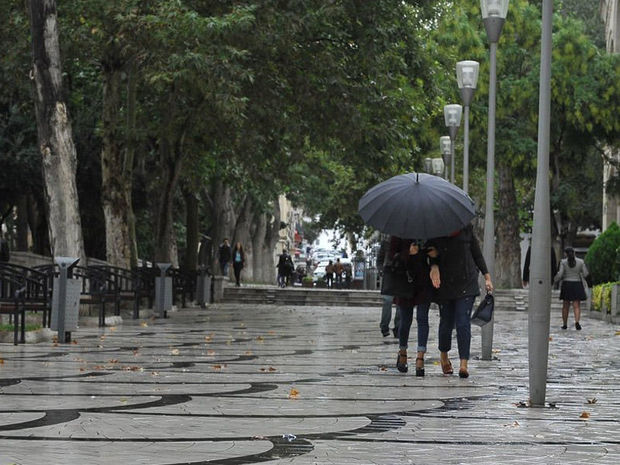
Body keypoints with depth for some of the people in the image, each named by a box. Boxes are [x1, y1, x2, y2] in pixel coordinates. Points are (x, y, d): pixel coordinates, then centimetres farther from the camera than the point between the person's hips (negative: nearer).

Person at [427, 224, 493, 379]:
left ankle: (464, 364, -13)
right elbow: (432, 255, 5)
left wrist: (487, 277, 11)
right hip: (444, 284, 0)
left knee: (463, 322, -10)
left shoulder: (466, 228, 3)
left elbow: (477, 254, 11)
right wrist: (434, 267, -18)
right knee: (446, 321, 8)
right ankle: (443, 356, 35)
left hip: (466, 283, 0)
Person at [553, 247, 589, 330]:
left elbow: (560, 274, -10)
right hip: (577, 285, 0)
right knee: (576, 306, -2)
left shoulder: (563, 262, -6)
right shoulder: (580, 261, -3)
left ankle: (564, 324, 17)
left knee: (565, 306, 13)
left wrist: (555, 281, 8)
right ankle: (577, 322, -23)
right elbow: (585, 273, 0)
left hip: (566, 285, 0)